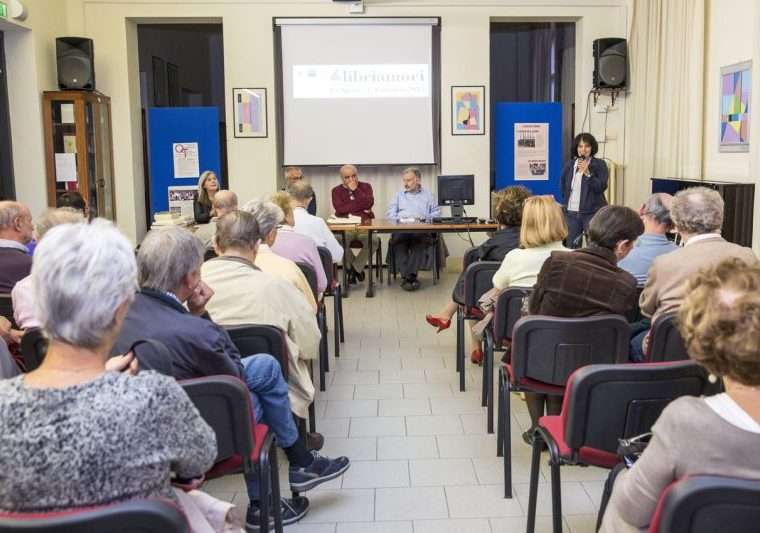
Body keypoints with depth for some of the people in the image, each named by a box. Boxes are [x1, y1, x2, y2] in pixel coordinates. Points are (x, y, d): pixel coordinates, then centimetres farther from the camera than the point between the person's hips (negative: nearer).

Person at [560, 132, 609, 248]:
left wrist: (587, 173, -22)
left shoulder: (599, 164, -4)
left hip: (593, 212, -4)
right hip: (571, 212, 4)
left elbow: (602, 187, -13)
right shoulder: (569, 165, 9)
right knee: (571, 246, 7)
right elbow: (563, 186, 21)